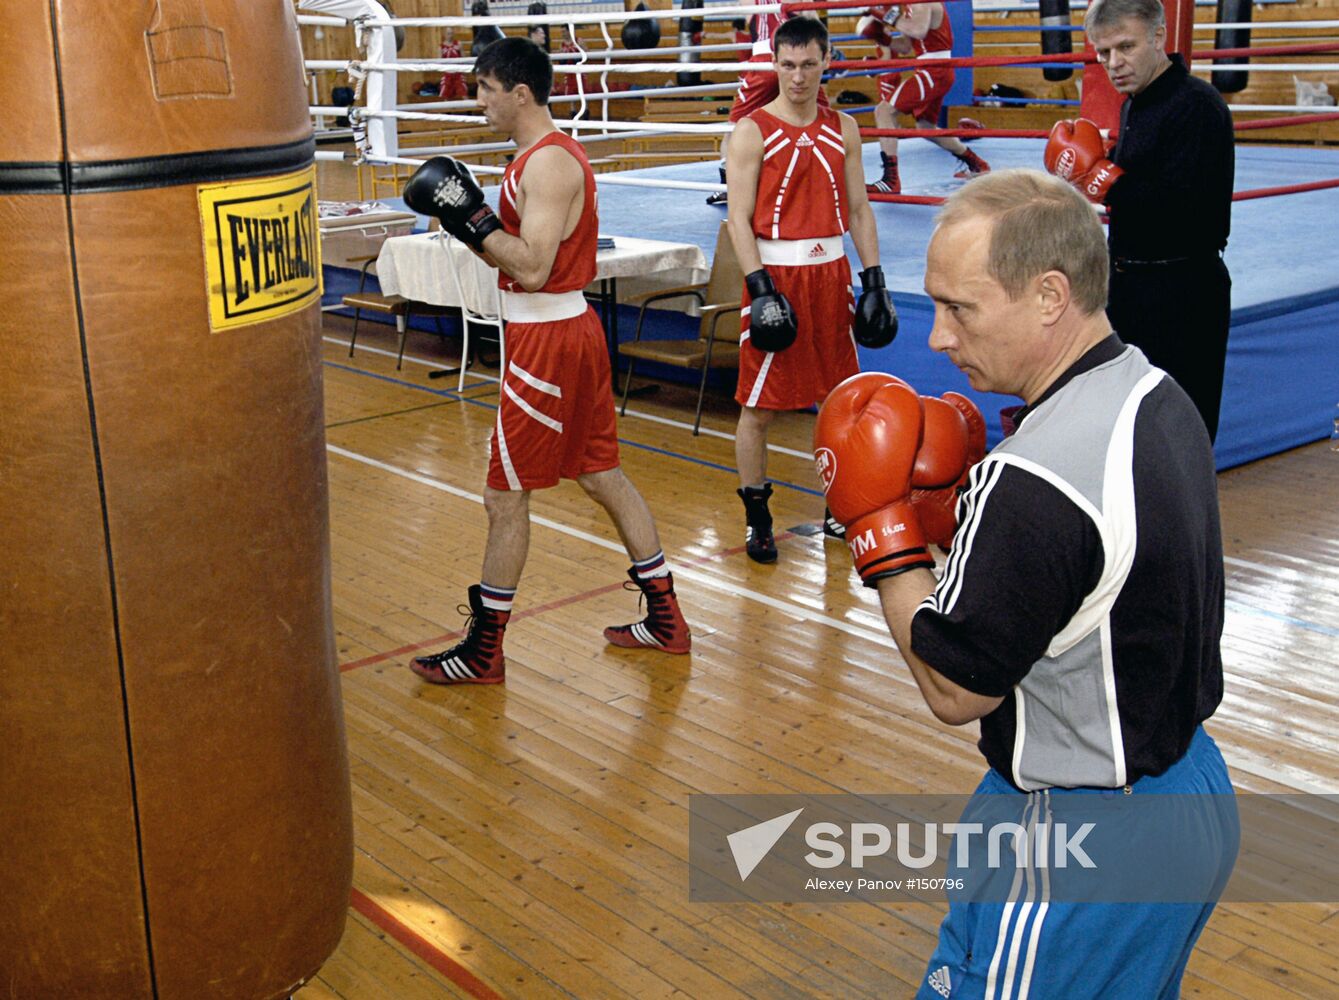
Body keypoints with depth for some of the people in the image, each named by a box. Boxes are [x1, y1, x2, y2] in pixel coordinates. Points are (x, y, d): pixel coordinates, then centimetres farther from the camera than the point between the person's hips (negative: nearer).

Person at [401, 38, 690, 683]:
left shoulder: (548, 164, -18)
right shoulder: (550, 154, 14)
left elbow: (532, 268, -27)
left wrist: (472, 217, -21)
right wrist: (465, 216, 4)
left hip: (547, 341, -10)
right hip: (573, 331, 10)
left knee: (505, 497, -1)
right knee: (602, 477, 16)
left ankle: (483, 652, 10)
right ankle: (665, 619, 24)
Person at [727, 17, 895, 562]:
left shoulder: (843, 129, 9)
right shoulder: (753, 131, -5)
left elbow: (858, 209, 12)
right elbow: (739, 218, -9)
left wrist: (873, 279, 5)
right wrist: (759, 286, -19)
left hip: (831, 271, 5)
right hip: (775, 274, -5)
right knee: (758, 407, 1)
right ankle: (756, 518, 14)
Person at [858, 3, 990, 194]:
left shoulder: (922, 4, -13)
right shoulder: (912, 7, 17)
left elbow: (919, 30, -32)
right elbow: (906, 47, 18)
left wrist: (890, 18, -24)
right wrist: (883, 38, 4)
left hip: (934, 71, -10)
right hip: (936, 73, 10)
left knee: (883, 111, -15)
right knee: (925, 127, 26)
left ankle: (890, 180, -21)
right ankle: (975, 164, 40)